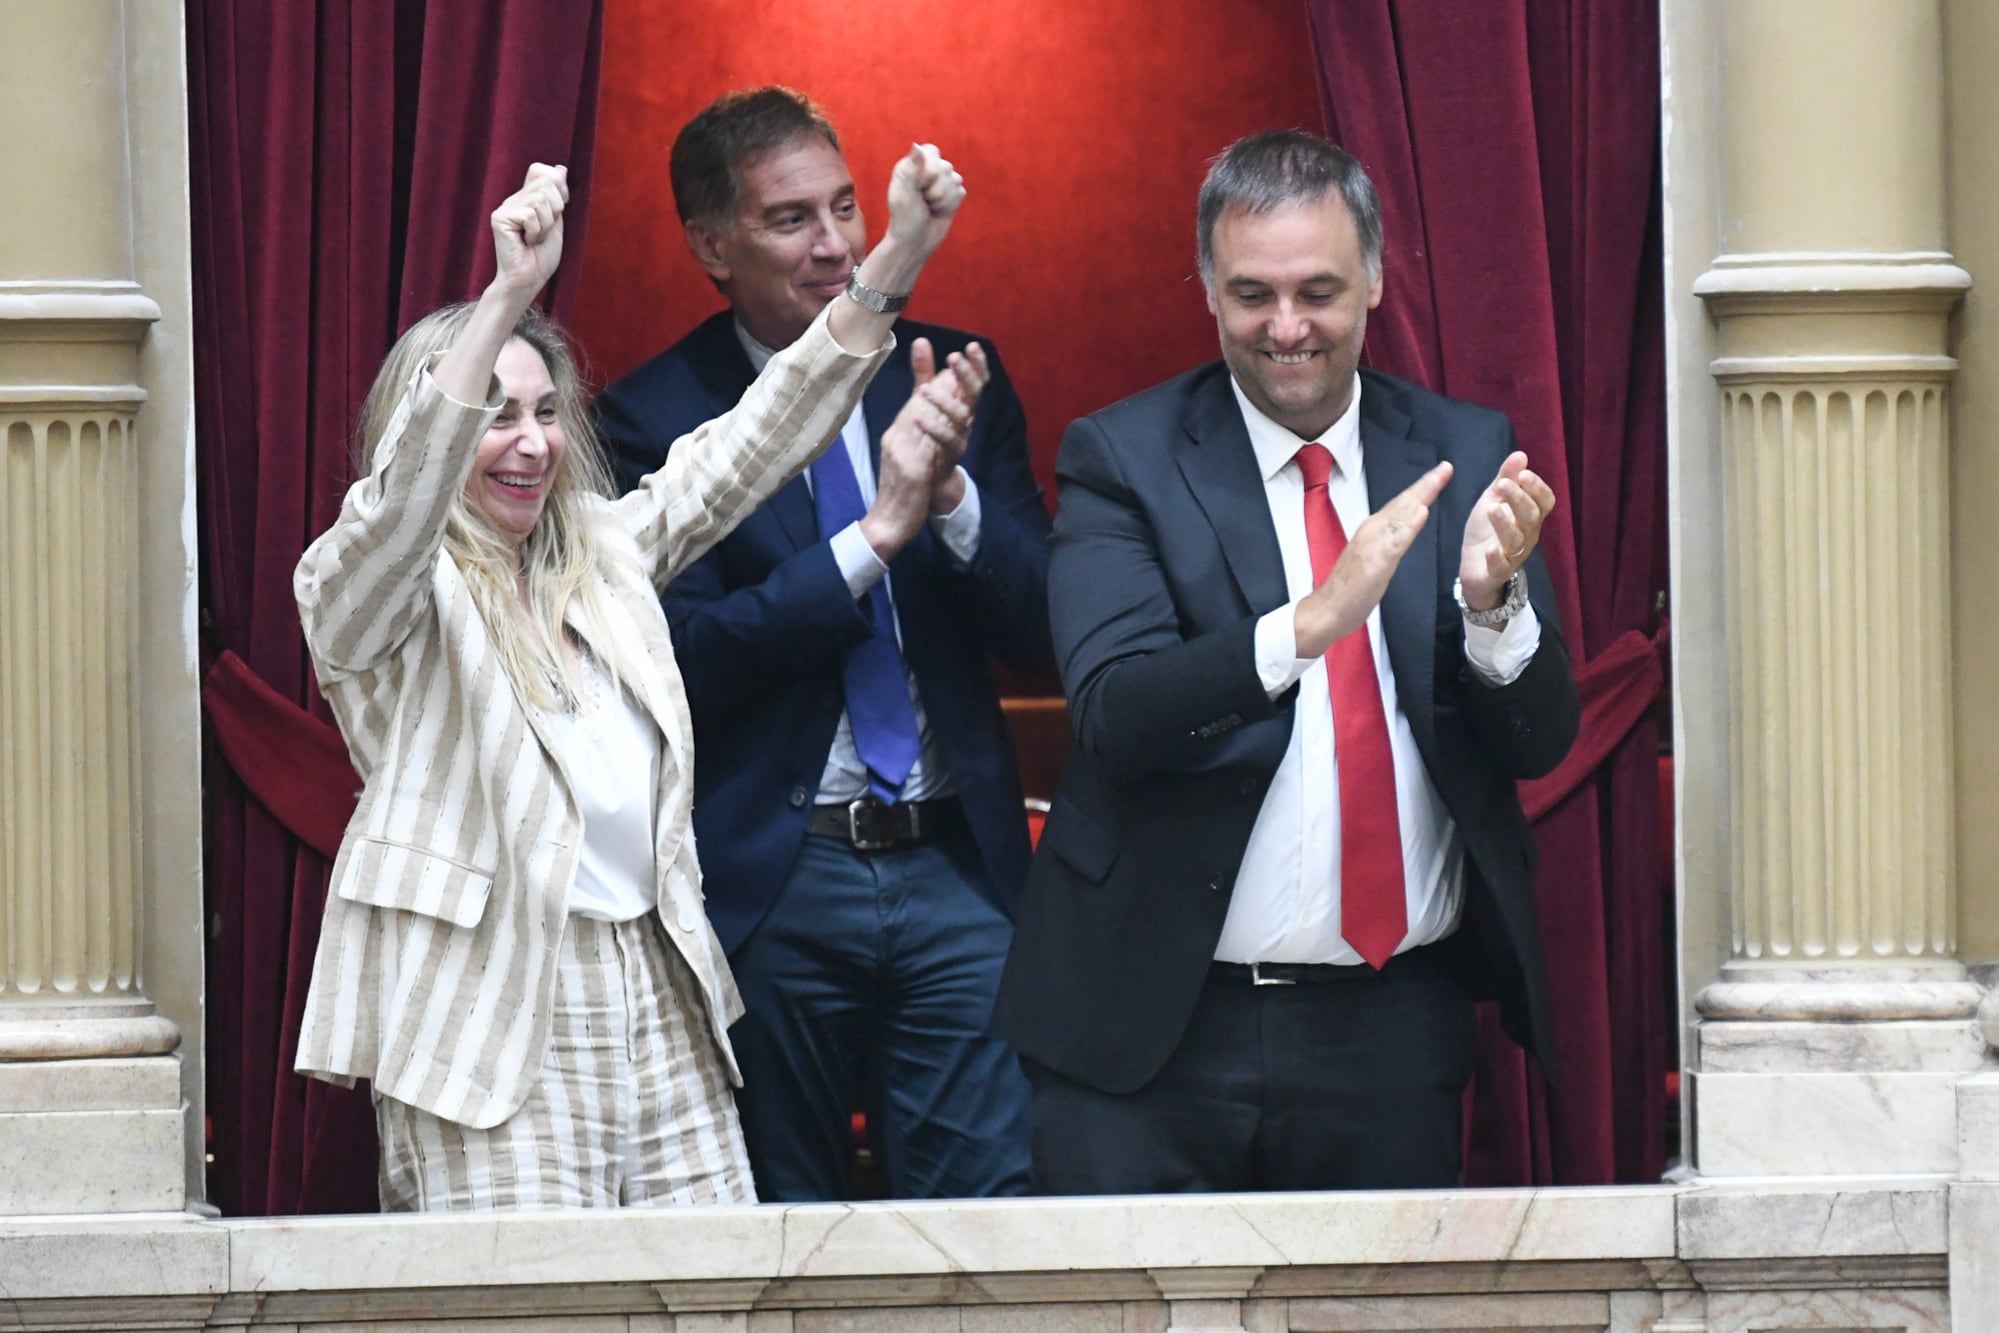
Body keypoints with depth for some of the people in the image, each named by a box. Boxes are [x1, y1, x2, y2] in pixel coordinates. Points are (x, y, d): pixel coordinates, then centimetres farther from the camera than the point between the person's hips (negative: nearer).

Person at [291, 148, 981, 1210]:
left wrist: (898, 256, 6)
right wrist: (510, 294, -33)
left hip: (657, 994, 6)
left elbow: (753, 443, 16)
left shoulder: (602, 556, 17)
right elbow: (401, 496, -22)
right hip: (493, 1027, -6)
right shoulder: (370, 595, -1)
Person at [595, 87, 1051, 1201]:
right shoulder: (653, 418, -2)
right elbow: (687, 658, -13)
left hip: (955, 868, 3)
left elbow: (1041, 628, 5)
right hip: (767, 885, -2)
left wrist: (952, 496, -14)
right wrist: (873, 535, -19)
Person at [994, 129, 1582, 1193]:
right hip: (1161, 1031, -2)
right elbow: (1114, 715, -16)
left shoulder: (1463, 457, 7)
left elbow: (1538, 743, 4)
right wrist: (1308, 624, -30)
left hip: (1393, 1034, 3)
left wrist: (1491, 602, -17)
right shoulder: (1123, 458, -1)